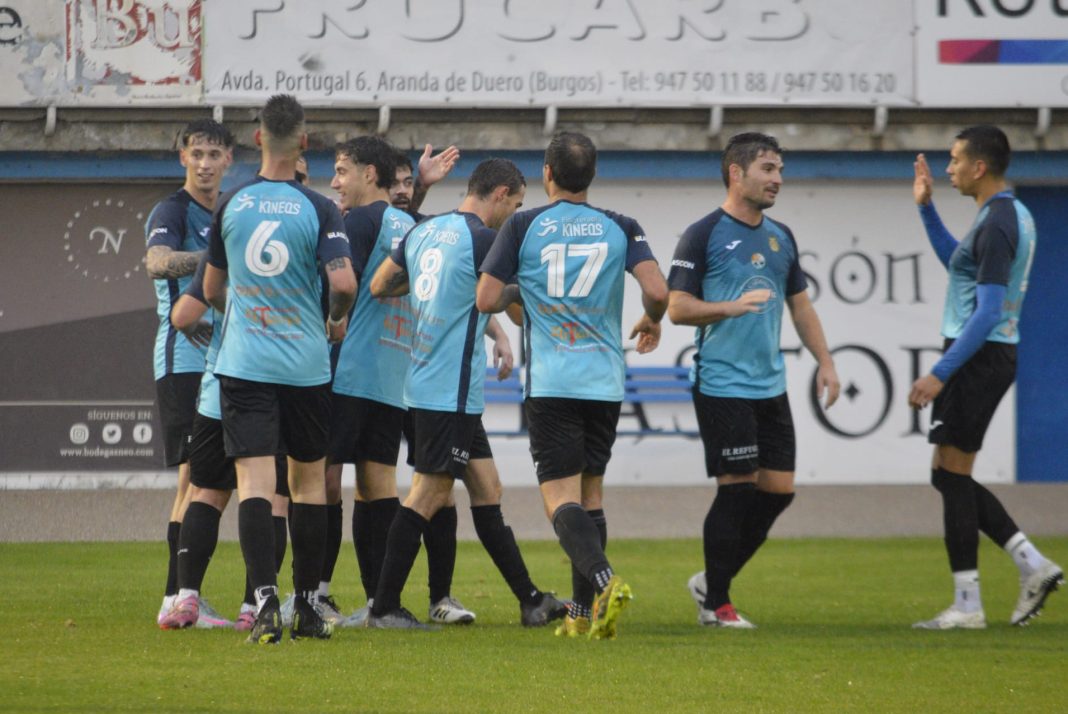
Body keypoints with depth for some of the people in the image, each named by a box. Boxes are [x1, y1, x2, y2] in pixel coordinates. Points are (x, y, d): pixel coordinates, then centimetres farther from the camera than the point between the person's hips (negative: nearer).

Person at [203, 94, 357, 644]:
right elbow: (343, 282, -16)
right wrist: (338, 320, 7)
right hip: (305, 364, 0)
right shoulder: (317, 210, -6)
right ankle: (307, 607, 16)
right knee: (308, 480, 13)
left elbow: (211, 289, 11)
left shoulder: (231, 205, 2)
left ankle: (265, 603, -21)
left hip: (243, 364, 0)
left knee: (255, 482, -5)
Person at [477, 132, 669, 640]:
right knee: (590, 493, 15)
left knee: (561, 498, -7)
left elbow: (486, 299, -3)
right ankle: (584, 612, 15)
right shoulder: (621, 229, 4)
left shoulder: (522, 228, -1)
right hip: (605, 381, 3)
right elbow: (657, 292, -7)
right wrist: (651, 323, 15)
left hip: (549, 384, -3)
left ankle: (605, 580, -32)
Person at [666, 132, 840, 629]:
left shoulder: (781, 238, 14)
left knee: (778, 490, 5)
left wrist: (825, 362, 11)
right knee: (736, 489, -7)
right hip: (722, 386, -7)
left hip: (771, 387, 7)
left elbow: (800, 305, 21)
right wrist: (732, 306, -25)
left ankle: (712, 581, 19)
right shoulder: (704, 235, -7)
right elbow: (678, 308, -11)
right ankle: (716, 603, 4)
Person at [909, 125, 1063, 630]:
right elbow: (958, 263, 33)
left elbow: (987, 313, -23)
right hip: (989, 358, 10)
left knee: (952, 475, -5)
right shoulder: (1012, 215, 14)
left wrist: (940, 374, -23)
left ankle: (967, 605, -3)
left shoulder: (997, 224, -18)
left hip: (978, 358, -10)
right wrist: (926, 209, 28)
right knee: (949, 475, 13)